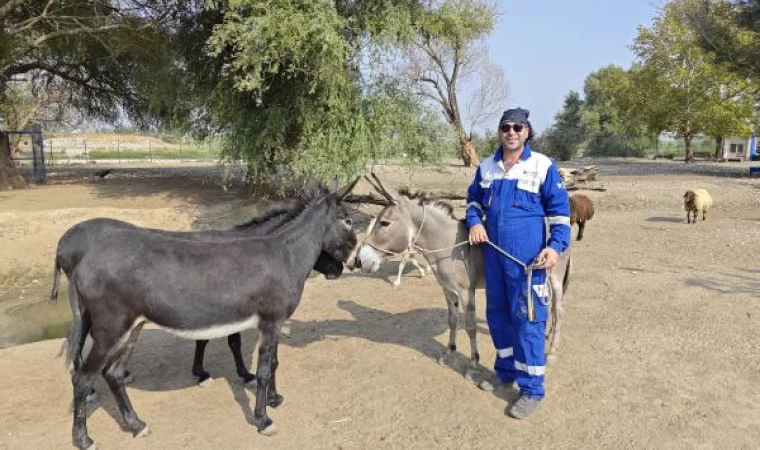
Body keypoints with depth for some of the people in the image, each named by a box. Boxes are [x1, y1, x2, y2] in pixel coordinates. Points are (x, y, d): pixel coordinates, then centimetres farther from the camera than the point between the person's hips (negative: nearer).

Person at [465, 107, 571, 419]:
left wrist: (556, 245, -15)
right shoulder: (486, 167, 7)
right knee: (496, 312, 15)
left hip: (527, 256, -5)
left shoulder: (543, 166, -5)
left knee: (527, 318, -3)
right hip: (493, 252, 5)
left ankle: (532, 388, 8)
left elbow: (559, 209, -4)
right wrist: (474, 221, -1)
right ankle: (505, 370, 35)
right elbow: (473, 199, 19)